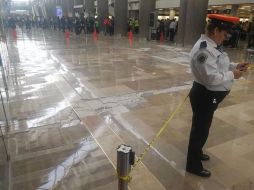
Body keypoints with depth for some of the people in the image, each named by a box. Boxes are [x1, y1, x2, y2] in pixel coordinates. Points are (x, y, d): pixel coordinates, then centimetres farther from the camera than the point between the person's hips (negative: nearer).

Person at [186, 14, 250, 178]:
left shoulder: (211, 46, 7)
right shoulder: (204, 49, -25)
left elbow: (218, 66, 16)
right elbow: (212, 78, -29)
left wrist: (234, 66, 1)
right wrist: (232, 75, -16)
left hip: (209, 95, 10)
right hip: (205, 96, -10)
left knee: (202, 127, 25)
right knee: (200, 129, 5)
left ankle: (197, 152, 48)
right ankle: (193, 165, 25)